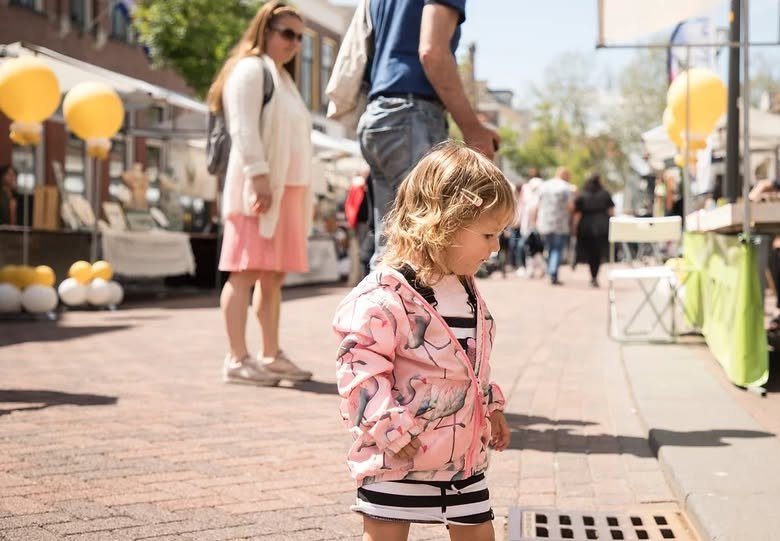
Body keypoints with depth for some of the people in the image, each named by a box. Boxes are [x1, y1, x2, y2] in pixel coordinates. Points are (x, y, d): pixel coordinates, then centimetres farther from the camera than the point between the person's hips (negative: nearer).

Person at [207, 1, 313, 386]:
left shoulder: (282, 78, 26)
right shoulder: (250, 69, -3)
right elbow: (244, 129, -14)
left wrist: (301, 196, 20)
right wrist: (258, 177, -23)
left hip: (288, 188, 9)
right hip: (260, 188, -9)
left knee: (273, 275, 9)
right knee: (247, 272, -10)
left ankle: (271, 355, 13)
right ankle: (237, 360, -11)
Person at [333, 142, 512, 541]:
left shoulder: (466, 290, 8)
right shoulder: (385, 294, -20)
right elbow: (361, 365, -22)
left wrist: (491, 407, 20)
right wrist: (392, 428, -23)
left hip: (463, 453, 8)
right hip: (398, 457, -7)